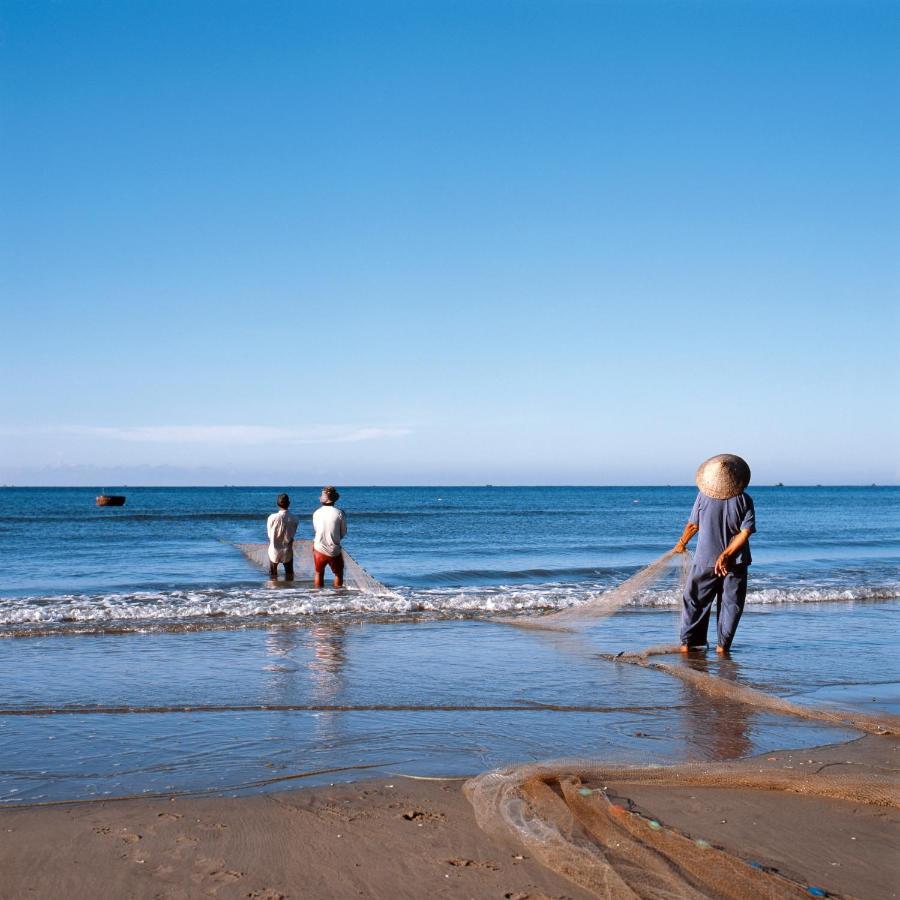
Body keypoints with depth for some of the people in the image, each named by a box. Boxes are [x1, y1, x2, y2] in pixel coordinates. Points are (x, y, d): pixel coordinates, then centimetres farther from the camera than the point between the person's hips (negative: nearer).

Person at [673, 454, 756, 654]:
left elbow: (693, 525, 1)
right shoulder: (744, 500, -7)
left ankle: (689, 642, 12)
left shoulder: (703, 496, -6)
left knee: (695, 602, 12)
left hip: (705, 561, 0)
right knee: (731, 604, 10)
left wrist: (682, 543, 19)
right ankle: (723, 645, 8)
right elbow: (746, 532, -14)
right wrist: (726, 555, -15)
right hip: (735, 562, 0)